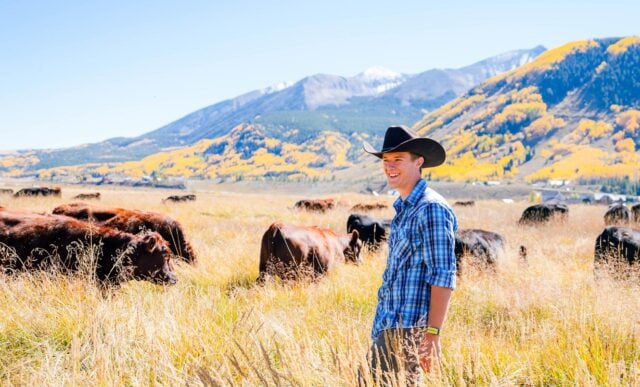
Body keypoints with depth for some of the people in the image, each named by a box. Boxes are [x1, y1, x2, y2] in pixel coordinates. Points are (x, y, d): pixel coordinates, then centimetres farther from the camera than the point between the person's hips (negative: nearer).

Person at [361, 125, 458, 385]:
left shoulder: (431, 209, -14)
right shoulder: (403, 209, 15)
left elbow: (443, 276, -19)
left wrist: (432, 334, -23)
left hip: (408, 330, -10)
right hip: (387, 328, 10)